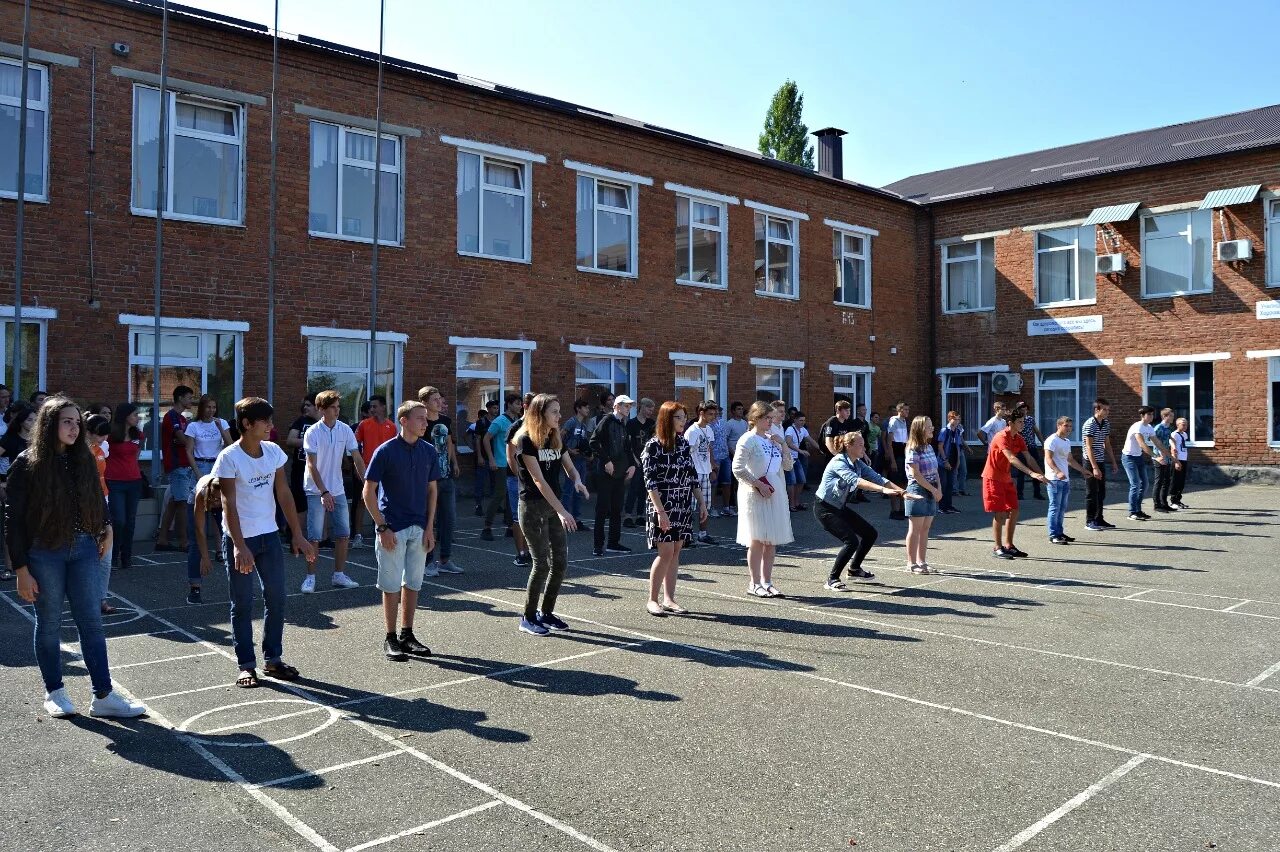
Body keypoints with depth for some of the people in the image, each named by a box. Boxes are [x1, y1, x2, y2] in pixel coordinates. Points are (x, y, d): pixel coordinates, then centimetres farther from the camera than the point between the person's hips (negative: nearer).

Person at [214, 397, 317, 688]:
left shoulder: (274, 452, 2)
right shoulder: (229, 458, -14)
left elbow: (283, 495, 7)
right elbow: (229, 506, -17)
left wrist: (298, 535, 4)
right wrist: (239, 547, -25)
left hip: (270, 535, 5)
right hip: (239, 538, -5)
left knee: (277, 598, 9)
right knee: (242, 604, 4)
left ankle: (273, 659, 22)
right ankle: (246, 666, 14)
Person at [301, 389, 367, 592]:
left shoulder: (345, 430, -1)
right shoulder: (312, 432, -12)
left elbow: (357, 458, 1)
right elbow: (312, 465, -15)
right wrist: (324, 492, -22)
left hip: (338, 490, 5)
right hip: (316, 491, -4)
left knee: (343, 534, 6)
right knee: (314, 537, -2)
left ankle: (339, 575, 17)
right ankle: (310, 577, 10)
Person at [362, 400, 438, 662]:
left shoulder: (429, 451, 3)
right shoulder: (385, 451, -10)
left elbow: (432, 490, 9)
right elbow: (368, 492, -7)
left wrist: (429, 528, 3)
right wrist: (382, 527, -12)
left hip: (419, 529, 5)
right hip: (392, 529, -4)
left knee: (413, 584, 12)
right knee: (391, 585, 3)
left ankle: (407, 635, 24)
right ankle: (390, 639, 14)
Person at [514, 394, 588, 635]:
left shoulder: (556, 439, 8)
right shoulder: (526, 440, -13)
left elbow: (570, 468, 12)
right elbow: (538, 480, -19)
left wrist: (577, 481, -14)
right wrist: (562, 510, -25)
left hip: (553, 507, 7)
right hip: (533, 507, -7)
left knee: (560, 561, 6)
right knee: (542, 563, -7)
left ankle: (546, 613, 21)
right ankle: (528, 618, 8)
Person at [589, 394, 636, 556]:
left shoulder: (624, 424, 14)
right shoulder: (606, 420, -8)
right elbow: (594, 442, -15)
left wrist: (632, 464, 8)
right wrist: (606, 461, -17)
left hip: (620, 472, 7)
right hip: (605, 472, -7)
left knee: (617, 509, 10)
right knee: (602, 509, -3)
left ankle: (614, 543, 17)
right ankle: (598, 544, 2)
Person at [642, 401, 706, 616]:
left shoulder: (684, 443, 11)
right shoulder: (654, 446, -9)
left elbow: (693, 476, 15)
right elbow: (650, 481, -13)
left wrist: (702, 502, 11)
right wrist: (660, 511, -19)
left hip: (684, 507, 6)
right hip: (663, 505, -6)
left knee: (675, 552, 7)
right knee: (666, 552, -8)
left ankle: (669, 599, 14)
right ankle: (652, 600, 4)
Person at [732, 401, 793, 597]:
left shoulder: (772, 439, 13)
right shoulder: (748, 439, -7)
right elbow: (737, 469, -13)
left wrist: (782, 445, 4)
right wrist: (758, 484, -16)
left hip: (775, 493, 7)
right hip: (755, 495, -7)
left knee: (771, 540, 8)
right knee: (757, 539, -3)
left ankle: (767, 582, 16)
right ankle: (755, 584, 6)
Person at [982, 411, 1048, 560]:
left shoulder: (1018, 438, 6)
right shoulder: (1002, 437, -20)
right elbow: (1012, 459, -32)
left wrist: (1040, 475, -7)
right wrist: (1031, 473, -39)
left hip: (1006, 478, 9)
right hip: (993, 478, -9)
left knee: (1014, 511, 8)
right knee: (1000, 513, -8)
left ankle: (1008, 545, 18)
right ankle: (998, 548, -1)